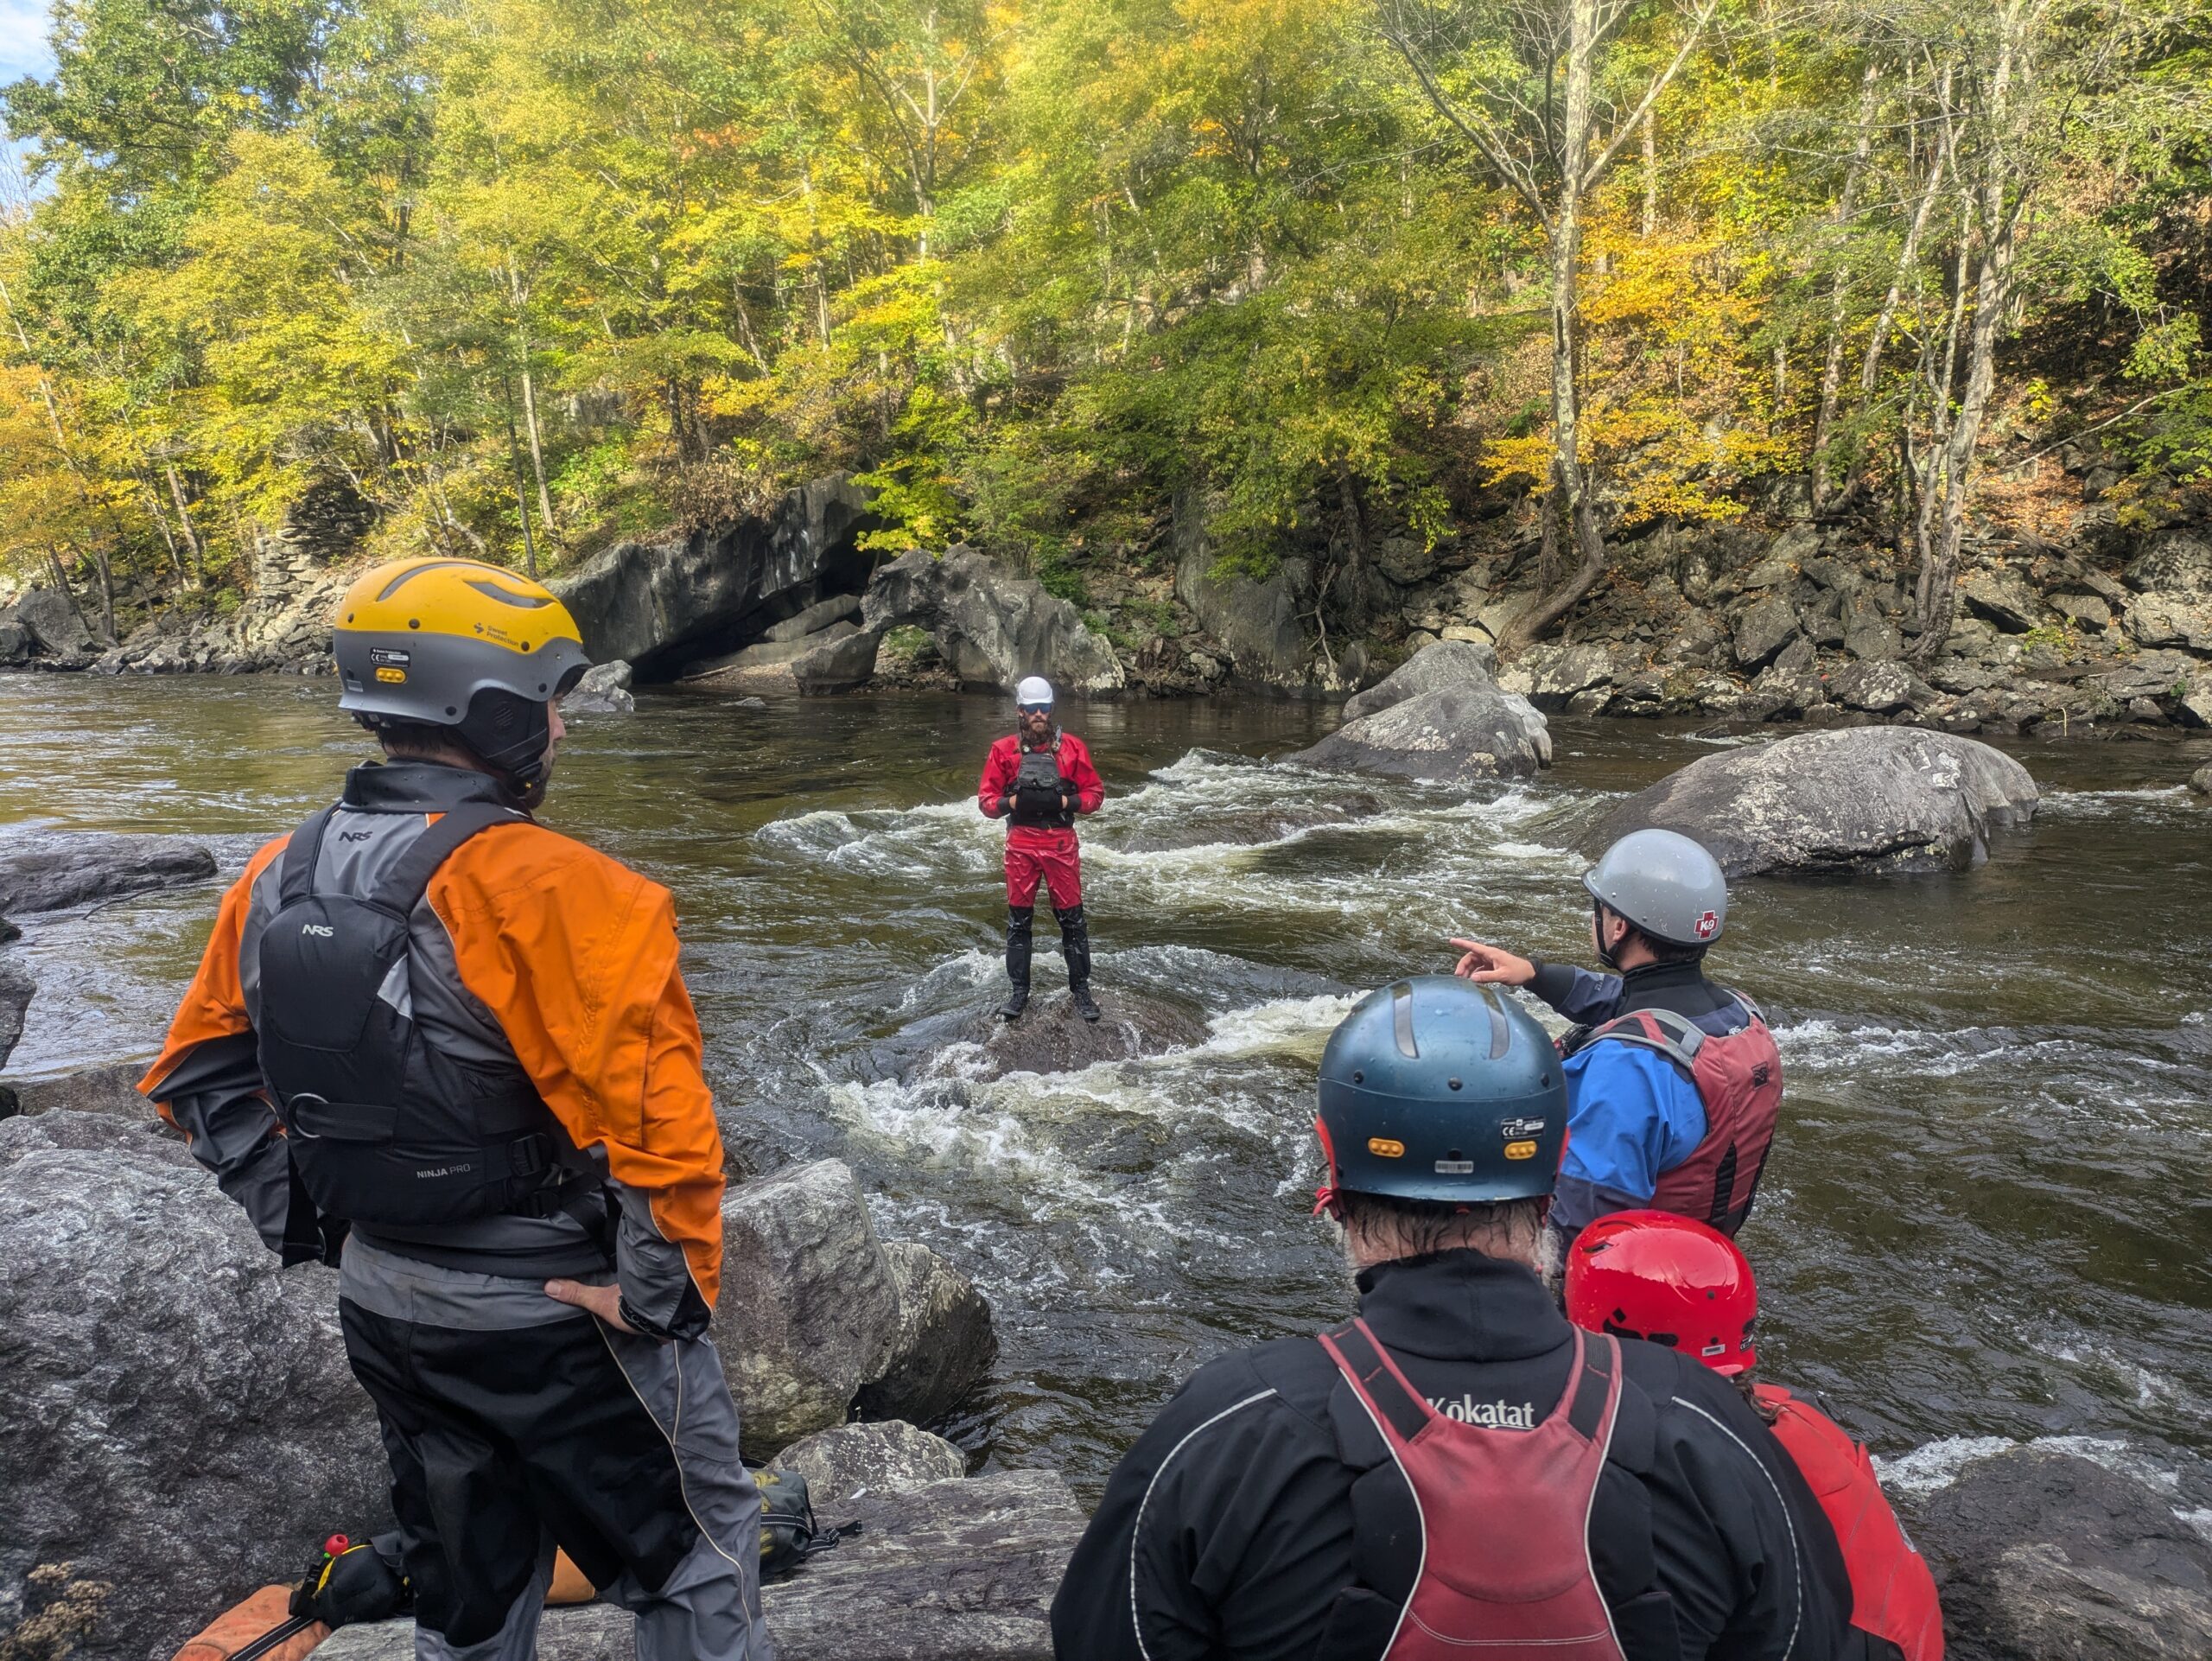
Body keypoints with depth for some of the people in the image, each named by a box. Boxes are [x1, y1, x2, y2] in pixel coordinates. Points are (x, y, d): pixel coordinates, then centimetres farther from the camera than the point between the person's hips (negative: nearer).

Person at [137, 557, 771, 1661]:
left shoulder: (278, 879, -1)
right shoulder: (548, 890, -25)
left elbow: (198, 1074, 9)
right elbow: (656, 1116, -29)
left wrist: (303, 1222, 12)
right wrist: (662, 1291, -16)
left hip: (384, 1309, 7)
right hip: (554, 1317, -7)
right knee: (698, 1555, 15)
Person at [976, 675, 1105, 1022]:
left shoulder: (1072, 747, 1)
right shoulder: (1003, 750, 2)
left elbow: (1095, 792, 4)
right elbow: (986, 800, 3)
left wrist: (1063, 801, -12)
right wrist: (1014, 802, -15)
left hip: (1062, 844, 0)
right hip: (1021, 844, 1)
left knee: (1072, 918, 3)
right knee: (1019, 919, 6)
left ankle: (1081, 990, 13)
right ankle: (1019, 991, 16)